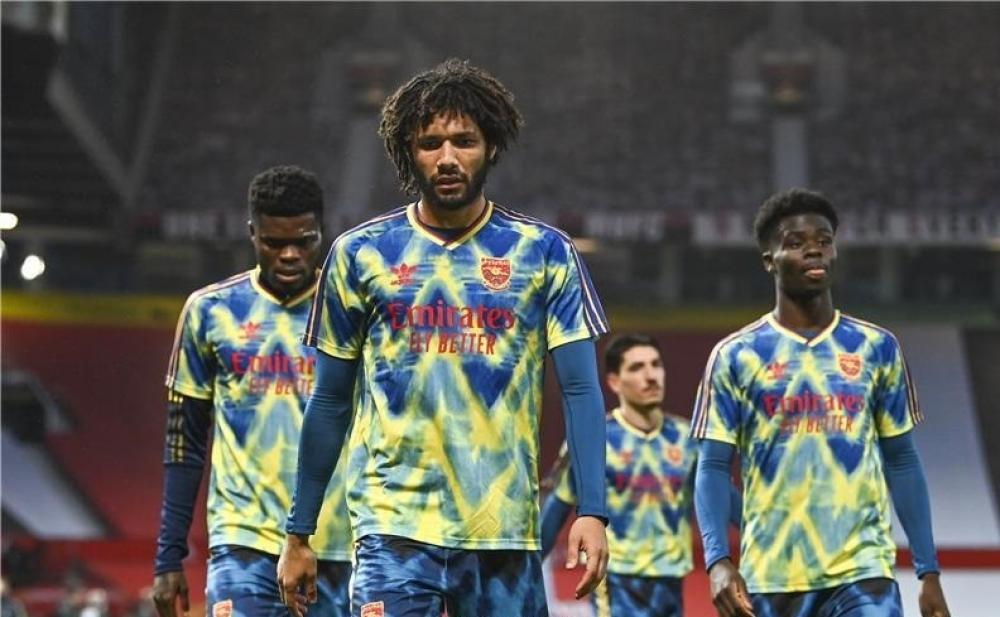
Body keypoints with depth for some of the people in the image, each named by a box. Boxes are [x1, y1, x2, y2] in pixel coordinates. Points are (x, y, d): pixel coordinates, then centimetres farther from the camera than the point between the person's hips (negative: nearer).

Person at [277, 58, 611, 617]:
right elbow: (331, 403, 11)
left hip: (506, 531, 1)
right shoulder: (361, 254, 7)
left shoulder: (545, 253, 5)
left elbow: (581, 389, 1)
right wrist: (299, 534, 10)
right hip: (395, 525, -1)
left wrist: (592, 511, -10)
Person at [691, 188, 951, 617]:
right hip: (770, 578, 0)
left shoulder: (876, 349, 9)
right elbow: (713, 467, 0)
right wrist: (718, 560, -15)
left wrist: (928, 571, 7)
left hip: (863, 572, 0)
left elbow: (901, 462, 12)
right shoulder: (736, 356, 3)